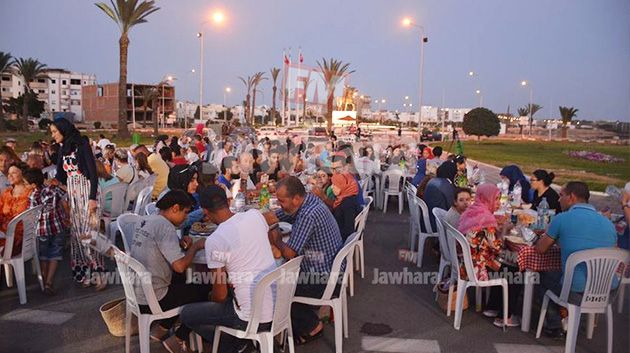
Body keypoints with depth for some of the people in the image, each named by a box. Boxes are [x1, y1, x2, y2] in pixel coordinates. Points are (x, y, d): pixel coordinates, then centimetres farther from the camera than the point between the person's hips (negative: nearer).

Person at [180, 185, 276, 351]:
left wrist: (211, 298, 14)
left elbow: (220, 295, -8)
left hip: (254, 317, -6)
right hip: (279, 307, 7)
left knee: (187, 314, 12)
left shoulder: (214, 241, -16)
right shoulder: (255, 215, -1)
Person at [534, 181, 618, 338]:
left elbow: (540, 249, 1)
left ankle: (554, 326, 28)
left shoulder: (562, 219, -9)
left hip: (576, 294, -5)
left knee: (546, 275, 24)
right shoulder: (609, 223, 7)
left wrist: (551, 236, 23)